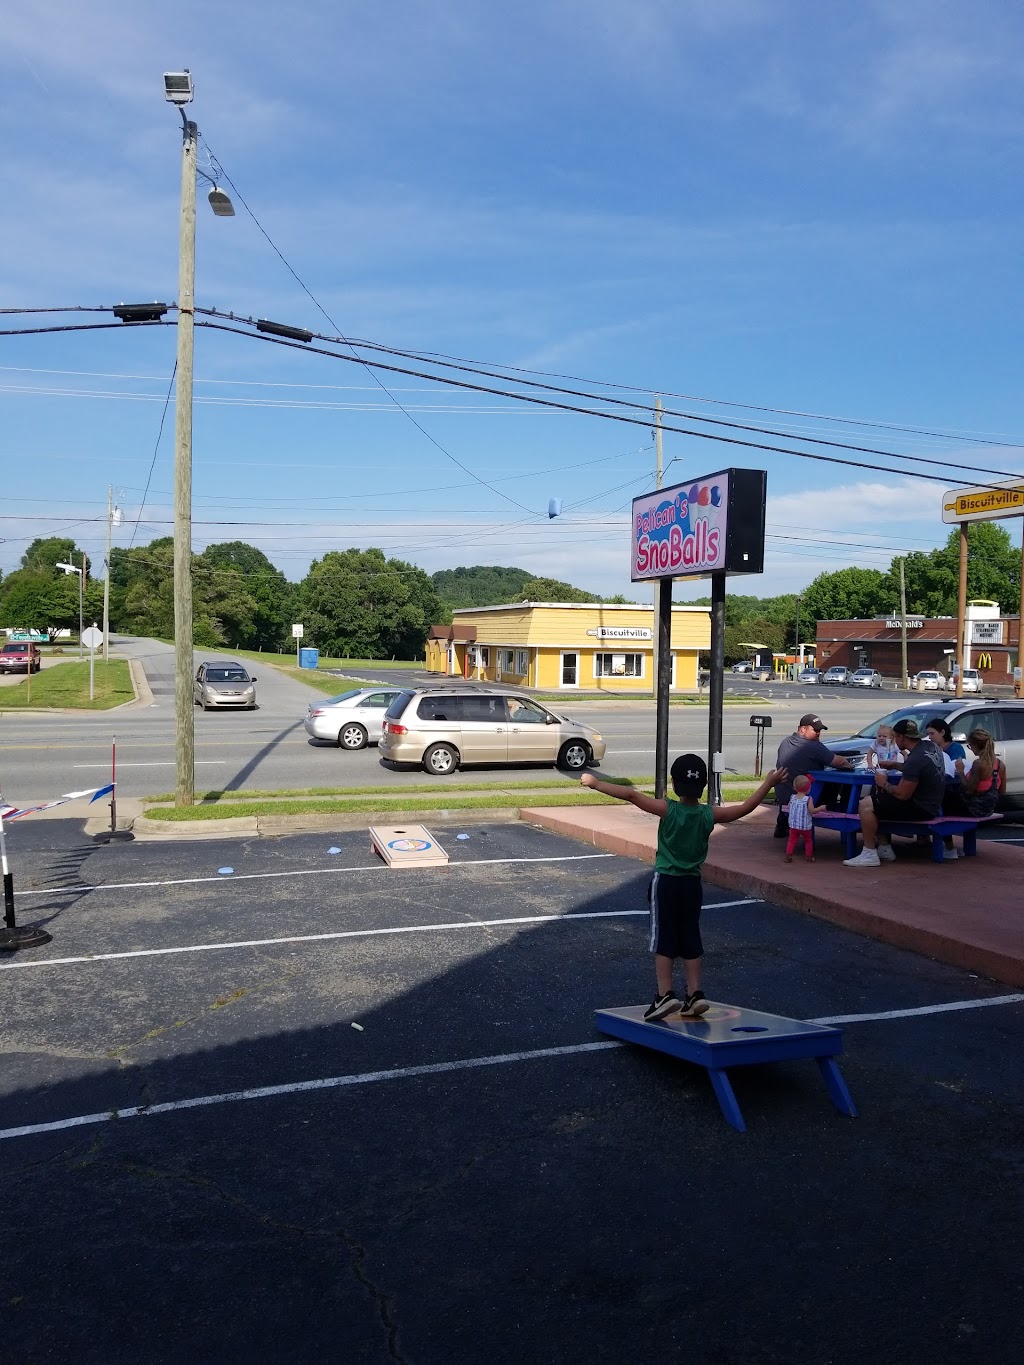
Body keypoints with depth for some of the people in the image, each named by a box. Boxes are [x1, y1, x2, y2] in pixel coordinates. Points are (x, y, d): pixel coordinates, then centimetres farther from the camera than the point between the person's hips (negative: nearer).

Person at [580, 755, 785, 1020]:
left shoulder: (668, 810, -14)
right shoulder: (710, 815, -5)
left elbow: (630, 795, -20)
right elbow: (746, 807, 3)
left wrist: (595, 783, -15)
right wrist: (770, 782, 14)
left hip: (665, 882, -4)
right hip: (693, 884, 4)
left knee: (664, 939, 1)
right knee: (690, 938, 13)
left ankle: (665, 994, -3)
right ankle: (694, 993, 15)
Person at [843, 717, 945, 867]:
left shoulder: (915, 760, -26)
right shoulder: (929, 746, 3)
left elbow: (903, 795, -23)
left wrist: (884, 784, -6)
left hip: (920, 809, -10)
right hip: (930, 803, 10)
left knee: (866, 805, -14)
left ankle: (869, 854, -9)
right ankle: (885, 850, 20)